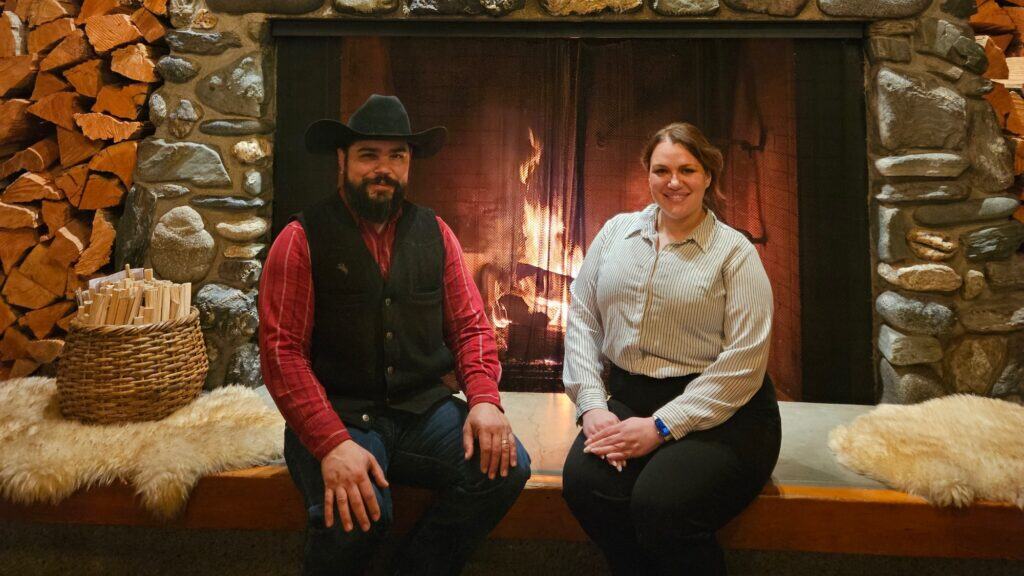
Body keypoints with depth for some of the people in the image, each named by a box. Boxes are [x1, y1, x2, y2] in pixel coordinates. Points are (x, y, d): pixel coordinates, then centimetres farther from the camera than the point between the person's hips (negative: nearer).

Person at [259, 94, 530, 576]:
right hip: (336, 416, -3)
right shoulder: (303, 240, -3)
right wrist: (332, 443, -22)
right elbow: (283, 350, -10)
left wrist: (484, 398, -11)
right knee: (356, 515, -30)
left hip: (423, 409, 4)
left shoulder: (435, 233, 9)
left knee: (506, 467, -18)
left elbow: (470, 325, 8)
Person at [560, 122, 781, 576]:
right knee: (584, 481, -25)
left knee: (659, 504, -28)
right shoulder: (617, 232, 12)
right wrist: (592, 404, -5)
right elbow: (582, 317, 8)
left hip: (722, 415, -3)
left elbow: (745, 361, -10)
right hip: (628, 399, 4)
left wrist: (662, 427, -15)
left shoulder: (734, 252, -1)